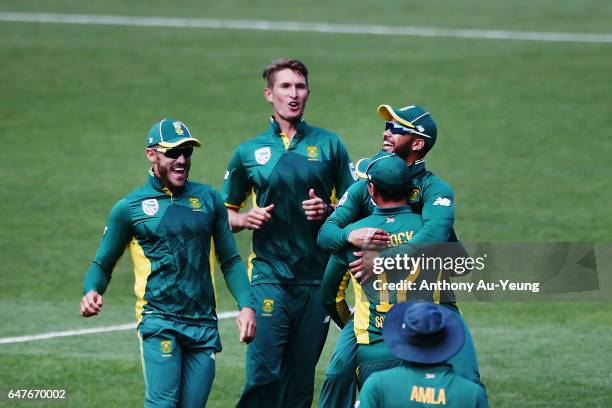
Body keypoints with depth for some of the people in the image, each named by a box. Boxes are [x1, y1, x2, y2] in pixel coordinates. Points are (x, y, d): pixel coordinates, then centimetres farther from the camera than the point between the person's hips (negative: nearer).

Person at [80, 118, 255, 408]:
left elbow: (230, 261, 17)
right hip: (158, 321, -3)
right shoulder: (129, 207, 4)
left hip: (204, 326, 3)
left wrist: (246, 305, 4)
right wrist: (91, 292, -13)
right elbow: (103, 264, 9)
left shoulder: (209, 199, 12)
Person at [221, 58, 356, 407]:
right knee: (265, 372, -12)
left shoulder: (329, 145, 9)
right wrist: (245, 219, -5)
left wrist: (327, 211, -8)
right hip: (269, 275, -1)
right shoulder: (249, 152, 9)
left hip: (317, 277, 1)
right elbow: (225, 211, 17)